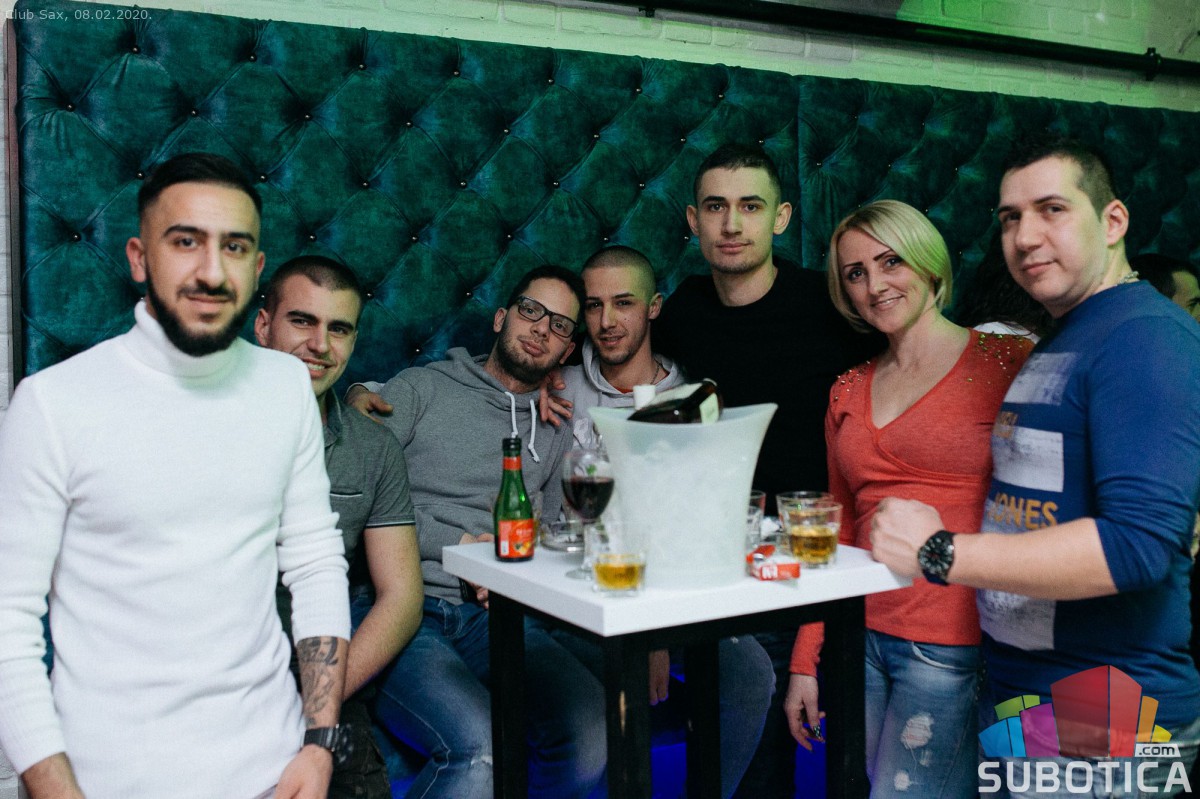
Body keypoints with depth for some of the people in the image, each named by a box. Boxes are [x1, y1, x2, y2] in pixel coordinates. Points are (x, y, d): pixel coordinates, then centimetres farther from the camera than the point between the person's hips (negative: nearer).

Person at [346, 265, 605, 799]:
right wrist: (458, 544, -7)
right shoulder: (422, 388, 9)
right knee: (481, 746, -32)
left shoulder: (557, 432, 22)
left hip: (492, 617, 4)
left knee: (592, 729, -25)